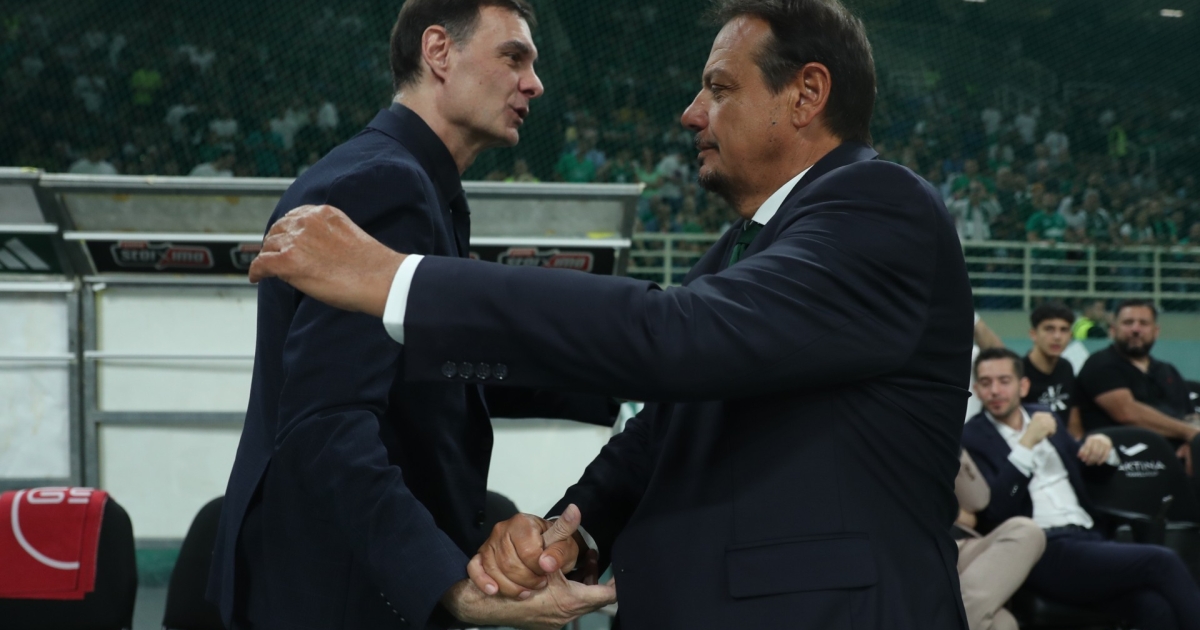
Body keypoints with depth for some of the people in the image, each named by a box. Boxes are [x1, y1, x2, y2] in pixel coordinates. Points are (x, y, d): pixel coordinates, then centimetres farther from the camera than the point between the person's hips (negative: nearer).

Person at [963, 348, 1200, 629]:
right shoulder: (971, 438, 2)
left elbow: (1093, 467, 31)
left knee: (1158, 607, -26)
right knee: (1161, 562, -25)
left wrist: (1102, 447, 7)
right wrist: (1027, 444, -16)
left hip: (1087, 537, 6)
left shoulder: (1045, 417, 21)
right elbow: (994, 509, -12)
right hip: (1043, 552, -6)